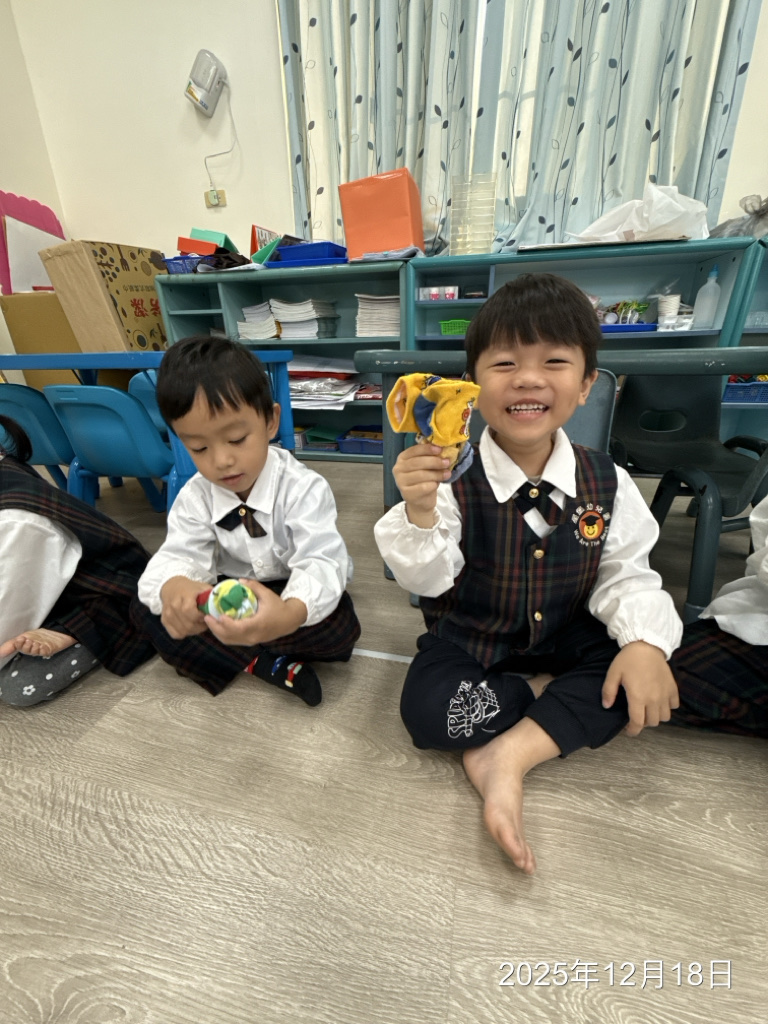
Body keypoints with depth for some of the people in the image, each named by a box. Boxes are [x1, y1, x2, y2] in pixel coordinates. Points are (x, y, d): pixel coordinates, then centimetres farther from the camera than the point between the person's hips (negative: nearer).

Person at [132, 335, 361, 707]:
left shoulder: (303, 489, -26)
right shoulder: (194, 497, -11)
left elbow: (320, 563, -36)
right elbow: (181, 555, -21)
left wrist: (291, 613, -60)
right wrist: (172, 588, -48)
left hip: (288, 596, -4)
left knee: (339, 625, -33)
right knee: (146, 608, -13)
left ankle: (228, 654, -12)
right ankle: (265, 663, -19)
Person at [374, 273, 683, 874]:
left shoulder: (606, 483, -11)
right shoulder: (454, 481, -22)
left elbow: (625, 575, -2)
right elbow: (427, 581, -23)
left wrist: (645, 640, -19)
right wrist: (419, 513, -41)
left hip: (567, 637, 3)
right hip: (470, 641, -2)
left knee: (641, 678, -20)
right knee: (427, 711, -24)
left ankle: (509, 754, -13)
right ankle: (554, 697, -2)